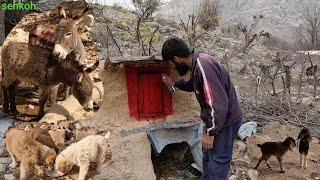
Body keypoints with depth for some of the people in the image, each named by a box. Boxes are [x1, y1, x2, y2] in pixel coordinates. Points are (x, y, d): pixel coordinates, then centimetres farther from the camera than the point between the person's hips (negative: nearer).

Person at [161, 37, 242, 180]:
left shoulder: (204, 67, -29)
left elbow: (218, 103, -32)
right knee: (208, 159, 23)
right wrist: (174, 83, 28)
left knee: (218, 164, 0)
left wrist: (210, 132, -25)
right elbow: (193, 85, 26)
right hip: (215, 119, 10)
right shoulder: (197, 63, 3)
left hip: (225, 121, -10)